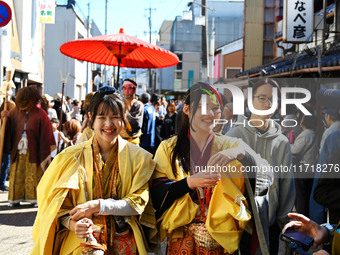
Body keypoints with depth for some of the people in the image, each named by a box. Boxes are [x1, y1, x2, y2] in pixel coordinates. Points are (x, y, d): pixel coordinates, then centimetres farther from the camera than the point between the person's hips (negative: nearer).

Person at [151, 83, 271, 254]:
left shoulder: (230, 145, 5)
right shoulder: (168, 148, 4)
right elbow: (157, 192, -5)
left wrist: (240, 153, -27)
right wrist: (189, 182, -21)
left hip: (221, 238, 0)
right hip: (182, 237, 0)